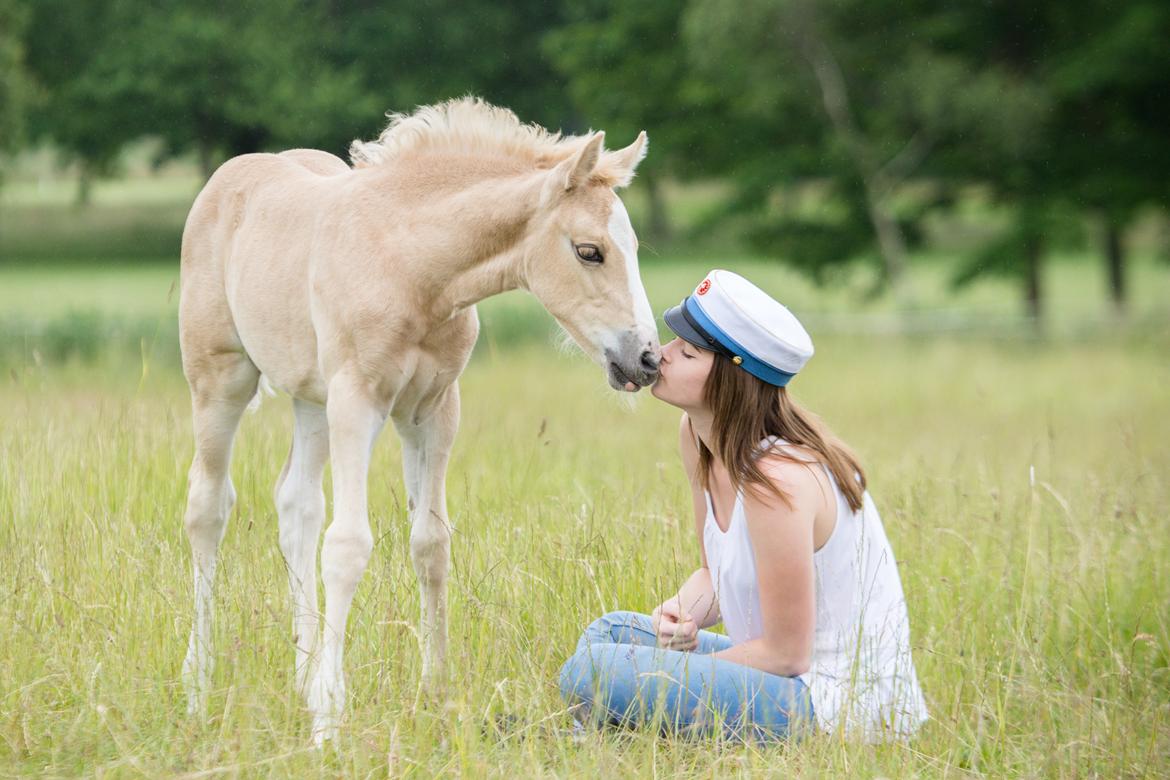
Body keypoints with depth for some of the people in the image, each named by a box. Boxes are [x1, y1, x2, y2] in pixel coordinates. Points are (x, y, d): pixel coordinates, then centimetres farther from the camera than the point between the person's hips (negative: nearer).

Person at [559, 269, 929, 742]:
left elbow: (786, 653, -19)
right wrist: (683, 613, -7)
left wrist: (678, 667, -8)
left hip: (839, 704, -10)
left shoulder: (775, 479, -24)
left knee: (592, 673, -19)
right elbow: (716, 574, 16)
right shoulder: (697, 438, 3)